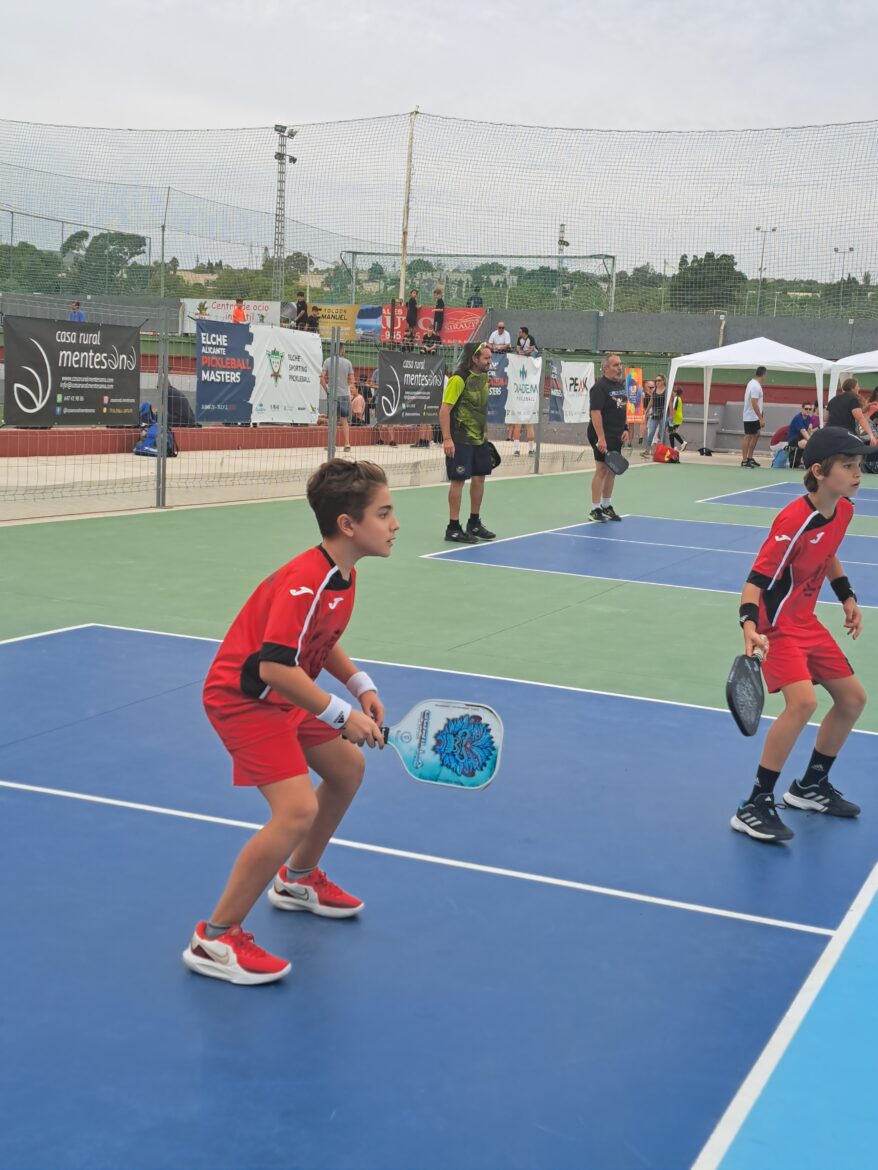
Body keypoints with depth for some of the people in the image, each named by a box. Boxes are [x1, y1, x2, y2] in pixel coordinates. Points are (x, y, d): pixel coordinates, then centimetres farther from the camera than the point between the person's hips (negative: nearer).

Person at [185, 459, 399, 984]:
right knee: (297, 811, -21)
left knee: (348, 767, 21)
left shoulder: (344, 576, 2)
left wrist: (361, 685, 4)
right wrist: (341, 714, -28)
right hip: (243, 698, -10)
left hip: (285, 697, 10)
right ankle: (215, 939, -8)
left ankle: (297, 879, 41)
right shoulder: (305, 582, -29)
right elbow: (274, 666, -34)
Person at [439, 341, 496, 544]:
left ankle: (474, 523, 26)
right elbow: (444, 409, -18)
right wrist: (447, 439, -23)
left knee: (479, 478, 12)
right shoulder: (459, 379, -16)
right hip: (460, 440, -8)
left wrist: (485, 432, 17)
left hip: (479, 439, 8)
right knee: (459, 480, -4)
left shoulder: (484, 377, 8)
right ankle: (453, 528, 4)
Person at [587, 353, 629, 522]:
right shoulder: (600, 387, -14)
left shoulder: (621, 385, 12)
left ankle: (607, 506, 24)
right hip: (603, 436, -8)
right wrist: (601, 438, -26)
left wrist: (625, 429, 9)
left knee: (612, 470, 13)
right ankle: (595, 509, 0)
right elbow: (595, 413, -21)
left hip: (617, 436, 8)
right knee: (602, 470, -6)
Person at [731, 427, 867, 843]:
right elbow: (756, 580, -29)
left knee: (852, 698, 14)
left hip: (807, 622, 9)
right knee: (803, 701, -27)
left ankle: (811, 786, 33)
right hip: (777, 625, -9)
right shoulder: (794, 521, -28)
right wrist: (750, 627, -44)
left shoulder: (843, 510, -2)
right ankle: (754, 807, -18)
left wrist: (847, 597, 14)